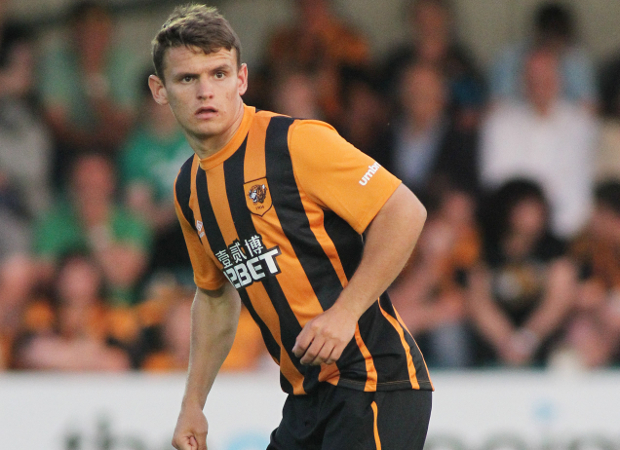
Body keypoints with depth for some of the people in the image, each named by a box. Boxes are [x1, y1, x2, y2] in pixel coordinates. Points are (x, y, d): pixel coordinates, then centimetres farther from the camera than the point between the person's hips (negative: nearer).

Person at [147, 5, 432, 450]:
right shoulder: (190, 188, 13)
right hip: (307, 394, 8)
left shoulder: (296, 142, -12)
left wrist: (344, 312, -20)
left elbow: (405, 212, -15)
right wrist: (193, 405, 21)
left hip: (374, 382, -8)